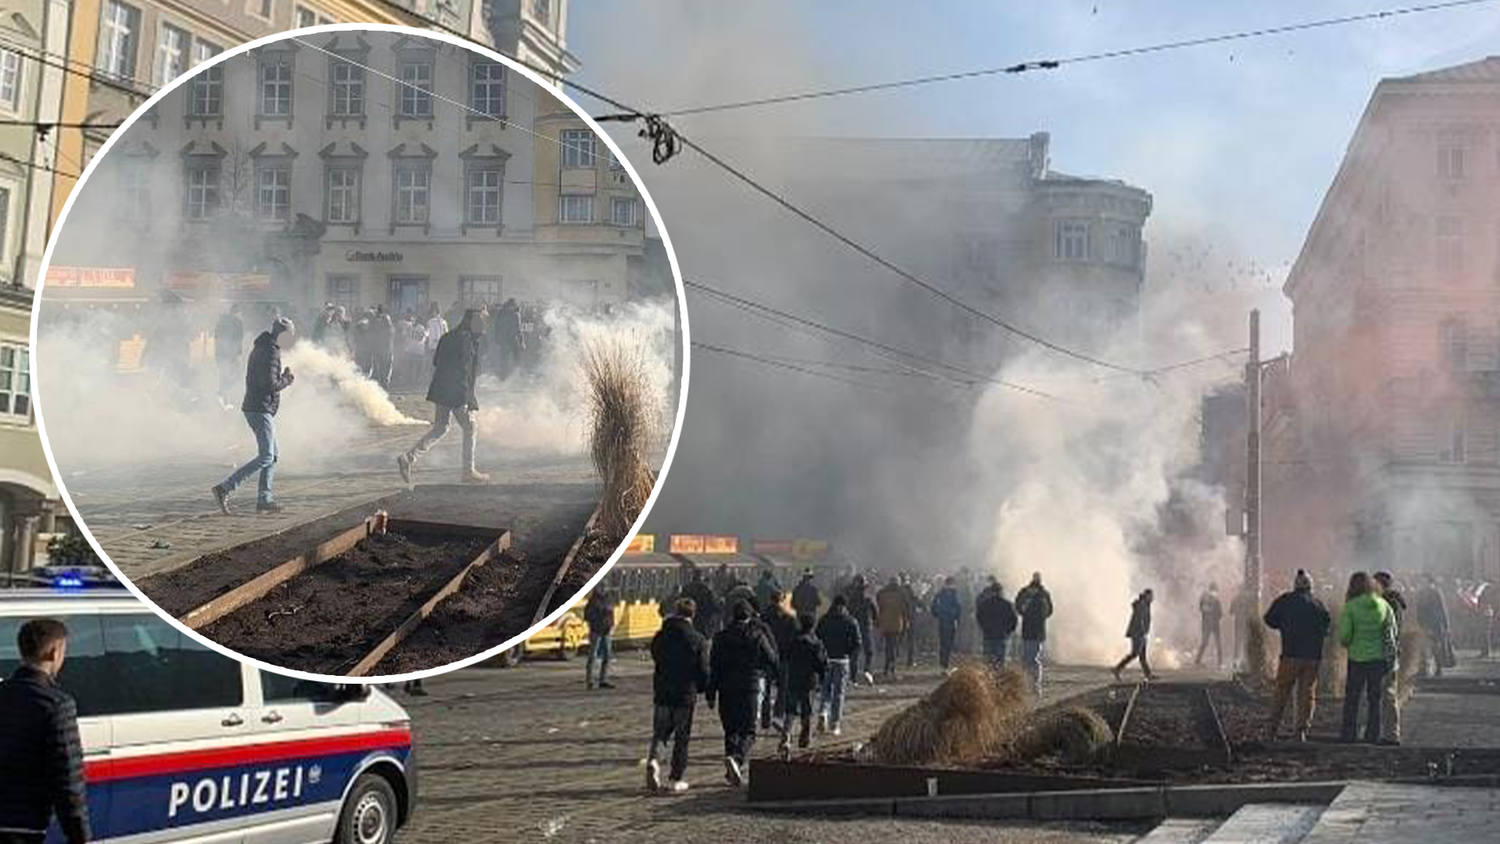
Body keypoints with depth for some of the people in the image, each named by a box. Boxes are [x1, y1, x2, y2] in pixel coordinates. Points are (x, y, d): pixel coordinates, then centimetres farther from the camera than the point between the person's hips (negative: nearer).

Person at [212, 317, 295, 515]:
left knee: (273, 455, 14)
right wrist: (287, 380, -4)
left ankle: (264, 498, 13)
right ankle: (224, 488, -18)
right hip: (261, 408, -11)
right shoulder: (270, 352, -15)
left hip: (256, 408, 11)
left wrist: (283, 376, 8)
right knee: (266, 457, -12)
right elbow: (270, 385, -22)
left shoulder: (261, 348, 17)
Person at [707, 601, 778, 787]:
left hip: (726, 690, 3)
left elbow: (713, 668, 2)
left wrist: (711, 694, 5)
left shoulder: (721, 637, 3)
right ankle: (737, 758, -26)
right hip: (749, 688, -3)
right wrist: (765, 672, 28)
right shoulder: (757, 637, -3)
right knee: (748, 731, 1)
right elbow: (772, 661, 5)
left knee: (730, 730, 13)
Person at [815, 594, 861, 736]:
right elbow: (856, 644, -6)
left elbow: (817, 639, 0)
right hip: (842, 660, -1)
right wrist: (848, 654, 8)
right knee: (838, 692, 6)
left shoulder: (823, 620, 1)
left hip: (825, 659, 1)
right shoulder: (850, 622, -4)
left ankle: (822, 713, -11)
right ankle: (834, 724, 6)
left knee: (825, 689, 14)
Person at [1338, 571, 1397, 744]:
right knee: (1375, 698, 11)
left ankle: (1348, 733, 6)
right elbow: (1392, 631, 2)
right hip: (1379, 657, 3)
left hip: (1357, 657, -3)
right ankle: (1373, 735, 12)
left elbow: (1344, 635, -10)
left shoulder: (1351, 606, -10)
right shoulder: (1383, 605, -1)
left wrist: (1347, 644, 11)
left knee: (1352, 697, 7)